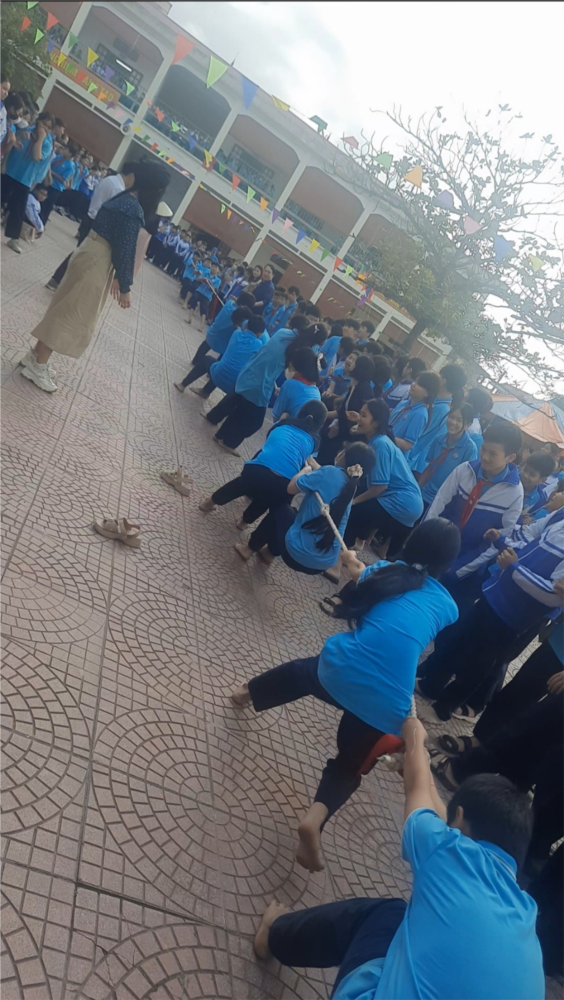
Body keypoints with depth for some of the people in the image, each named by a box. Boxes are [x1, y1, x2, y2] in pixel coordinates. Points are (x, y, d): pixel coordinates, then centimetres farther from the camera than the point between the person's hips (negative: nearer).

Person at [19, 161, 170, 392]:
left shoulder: (124, 198, 10)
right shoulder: (134, 210, -20)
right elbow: (125, 250, -20)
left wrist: (115, 276, 19)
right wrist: (125, 287, -12)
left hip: (91, 255, 10)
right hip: (96, 263, -10)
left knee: (66, 309, 17)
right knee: (73, 314, -1)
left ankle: (36, 355, 27)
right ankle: (37, 367, 9)